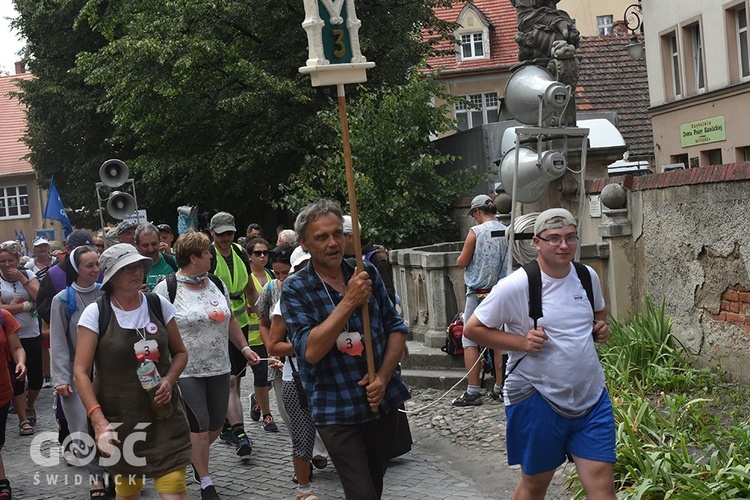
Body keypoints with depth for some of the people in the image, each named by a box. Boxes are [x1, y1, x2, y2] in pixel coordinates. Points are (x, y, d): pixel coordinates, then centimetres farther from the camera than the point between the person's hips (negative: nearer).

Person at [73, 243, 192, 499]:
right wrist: (97, 418, -20)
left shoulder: (159, 305, 1)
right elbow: (81, 372, -9)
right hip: (118, 419, -1)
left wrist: (169, 380, -9)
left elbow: (180, 353, 12)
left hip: (163, 414, 1)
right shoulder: (95, 313, -7)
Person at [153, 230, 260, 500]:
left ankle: (195, 456, 41)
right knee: (199, 426, -2)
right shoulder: (166, 289, -10)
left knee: (216, 425, 11)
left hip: (219, 368, 6)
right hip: (186, 371, -5)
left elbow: (230, 321, 18)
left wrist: (244, 347, 10)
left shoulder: (217, 284, 8)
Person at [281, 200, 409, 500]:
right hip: (337, 411, -5)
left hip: (383, 401, 5)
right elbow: (310, 351, -20)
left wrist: (383, 376, -8)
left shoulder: (367, 273, 3)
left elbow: (396, 328, 7)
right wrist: (349, 302, -24)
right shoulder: (295, 289, -9)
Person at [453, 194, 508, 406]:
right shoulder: (506, 232, 3)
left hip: (478, 292, -5)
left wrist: (464, 255, 13)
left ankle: (473, 392, -3)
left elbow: (461, 263, -7)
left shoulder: (476, 232, -11)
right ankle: (499, 388, 14)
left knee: (470, 341, 0)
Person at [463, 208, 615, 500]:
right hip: (537, 398, -4)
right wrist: (522, 342, -19)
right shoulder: (515, 286, -15)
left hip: (592, 396, 4)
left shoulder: (588, 276, 3)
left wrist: (601, 328, 2)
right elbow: (472, 329, -9)